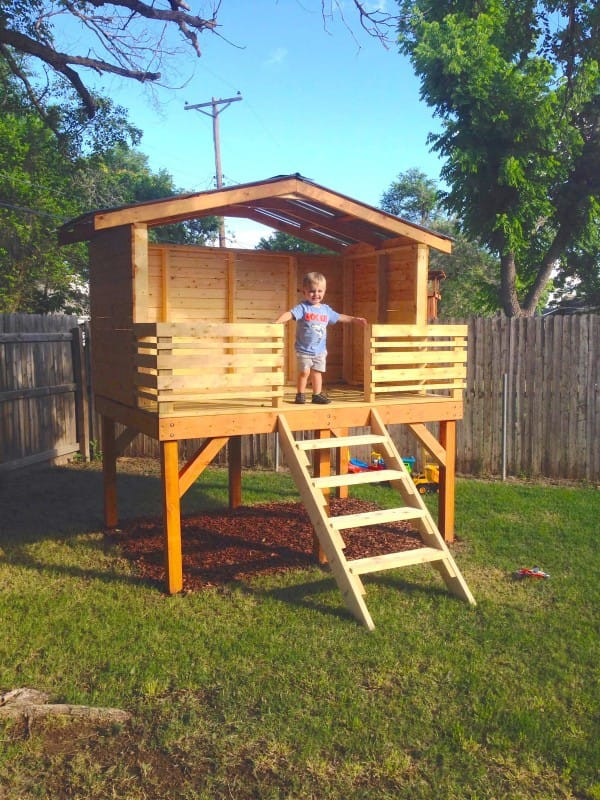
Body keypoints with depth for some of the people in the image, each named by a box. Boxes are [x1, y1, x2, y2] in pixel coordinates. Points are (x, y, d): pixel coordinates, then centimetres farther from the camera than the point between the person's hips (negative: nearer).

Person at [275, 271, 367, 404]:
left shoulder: (326, 309, 5)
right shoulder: (303, 308, -12)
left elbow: (339, 317, 21)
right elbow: (289, 314, -26)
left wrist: (354, 319, 26)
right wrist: (277, 322, -43)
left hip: (320, 350, 4)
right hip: (304, 349, -4)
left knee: (317, 372, 10)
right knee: (304, 372, -3)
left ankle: (317, 394, 20)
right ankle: (300, 394, 13)